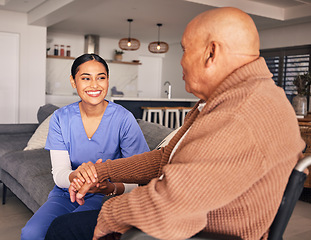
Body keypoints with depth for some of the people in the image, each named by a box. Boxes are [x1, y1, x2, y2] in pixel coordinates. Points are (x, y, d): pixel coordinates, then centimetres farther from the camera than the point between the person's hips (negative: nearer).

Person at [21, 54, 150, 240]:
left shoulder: (124, 119, -13)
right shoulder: (60, 118, -3)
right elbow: (59, 174, -9)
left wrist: (112, 187, -36)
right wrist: (75, 176, -33)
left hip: (105, 197, -2)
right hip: (66, 193, 3)